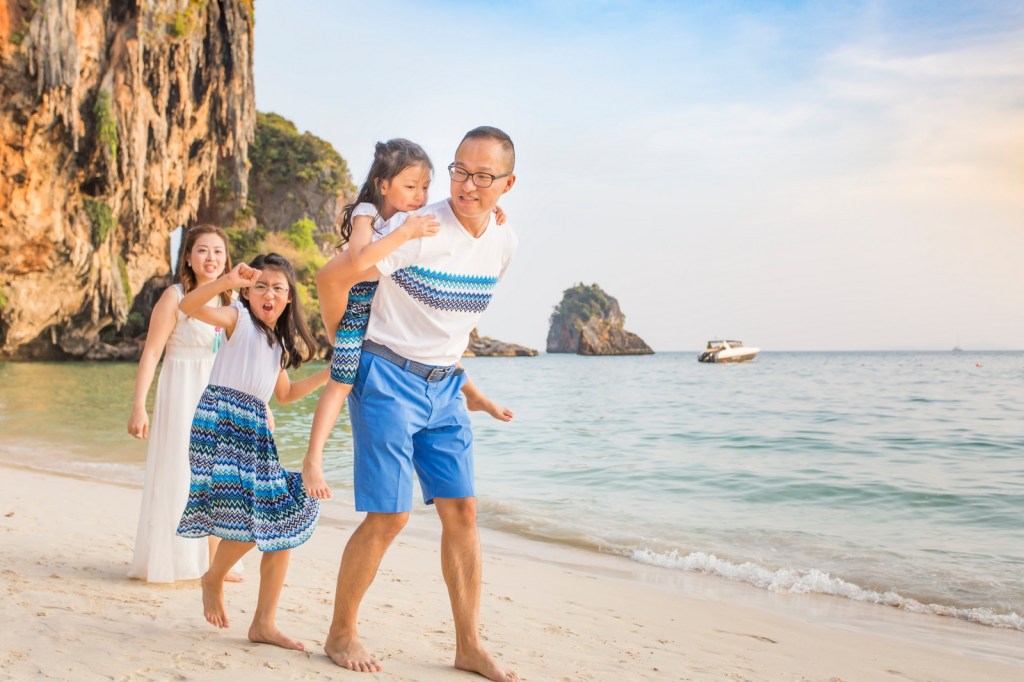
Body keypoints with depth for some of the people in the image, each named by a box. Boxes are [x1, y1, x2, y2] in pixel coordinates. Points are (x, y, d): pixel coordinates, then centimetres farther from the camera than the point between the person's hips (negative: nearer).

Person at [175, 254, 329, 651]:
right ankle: (213, 579, 15)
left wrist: (327, 374, 22)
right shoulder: (238, 318, 0)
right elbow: (188, 306, -19)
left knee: (284, 519, 1)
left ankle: (264, 623, 11)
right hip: (221, 421, -8)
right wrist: (227, 281, -35)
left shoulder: (280, 342, 21)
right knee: (246, 518, -19)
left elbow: (284, 394, 30)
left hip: (255, 431, 8)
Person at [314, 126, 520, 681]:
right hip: (388, 380, -6)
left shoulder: (503, 243, 3)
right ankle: (341, 634, 15)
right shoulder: (419, 229, -18)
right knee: (389, 516, -5)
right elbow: (330, 278, -16)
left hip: (444, 386, 6)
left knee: (461, 512, 5)